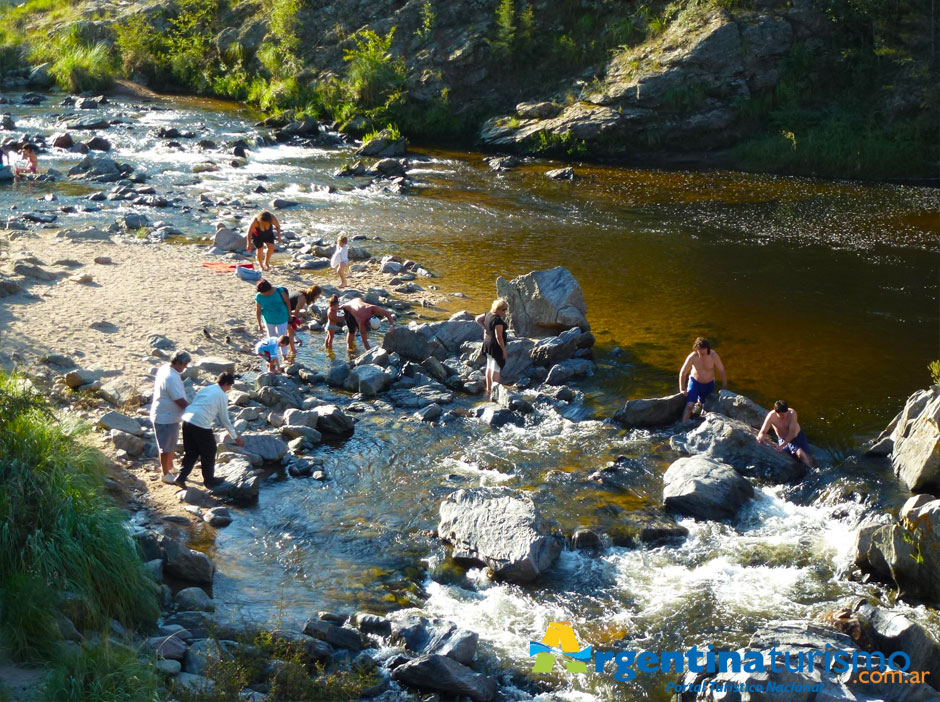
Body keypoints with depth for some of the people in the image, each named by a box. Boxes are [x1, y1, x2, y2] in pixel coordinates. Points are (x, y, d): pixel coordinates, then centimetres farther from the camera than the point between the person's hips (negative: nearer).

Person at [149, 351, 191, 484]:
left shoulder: (164, 368, 1)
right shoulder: (171, 378, -30)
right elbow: (181, 401, -27)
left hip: (170, 416, 10)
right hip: (166, 418, -10)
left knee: (172, 443, 25)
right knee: (166, 447, 5)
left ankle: (169, 466, 42)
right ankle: (165, 474, 17)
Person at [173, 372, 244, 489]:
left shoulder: (206, 389, 22)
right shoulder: (222, 395, 2)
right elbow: (224, 419, 5)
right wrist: (235, 437, 15)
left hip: (187, 420, 7)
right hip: (201, 425, -7)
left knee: (191, 452, 20)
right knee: (208, 453, 13)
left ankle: (181, 477, 12)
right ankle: (209, 480, 25)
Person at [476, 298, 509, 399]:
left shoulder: (488, 314, 2)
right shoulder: (498, 321, -24)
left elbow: (478, 319, 18)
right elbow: (499, 337, -24)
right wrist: (504, 350, -18)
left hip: (487, 344, 9)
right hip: (496, 346, -9)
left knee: (489, 367, 17)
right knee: (496, 368, -3)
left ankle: (489, 391, 26)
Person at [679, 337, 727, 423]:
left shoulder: (714, 356, -24)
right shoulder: (692, 357, -24)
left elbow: (722, 372, -13)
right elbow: (682, 373, -12)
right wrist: (682, 390, -6)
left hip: (709, 384, 1)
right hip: (695, 382, -1)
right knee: (689, 406, -17)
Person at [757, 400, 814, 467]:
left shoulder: (792, 413, -29)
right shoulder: (771, 416, -23)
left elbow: (792, 433, -30)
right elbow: (763, 432, -19)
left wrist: (782, 445, -38)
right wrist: (760, 437, -44)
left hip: (797, 437, -2)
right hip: (782, 439, 2)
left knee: (801, 454, -26)